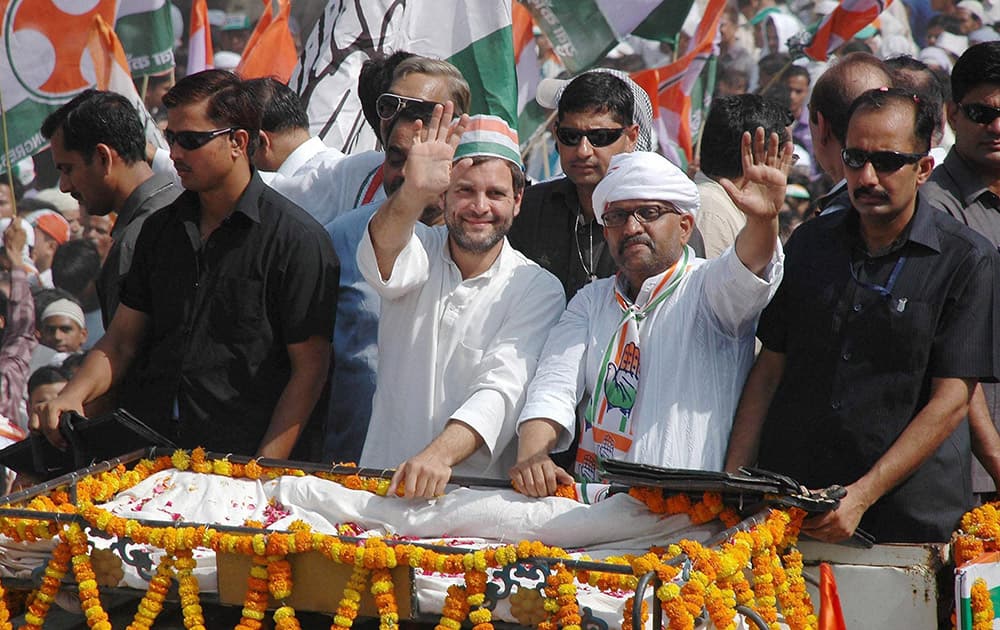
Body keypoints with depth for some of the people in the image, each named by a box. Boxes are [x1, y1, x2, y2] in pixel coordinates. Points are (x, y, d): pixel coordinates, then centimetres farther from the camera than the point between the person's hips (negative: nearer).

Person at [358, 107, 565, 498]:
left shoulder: (538, 290, 0)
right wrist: (413, 193, -38)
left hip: (478, 494, -2)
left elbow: (501, 390, -14)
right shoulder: (420, 249, 7)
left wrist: (439, 455, -32)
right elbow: (382, 265, -18)